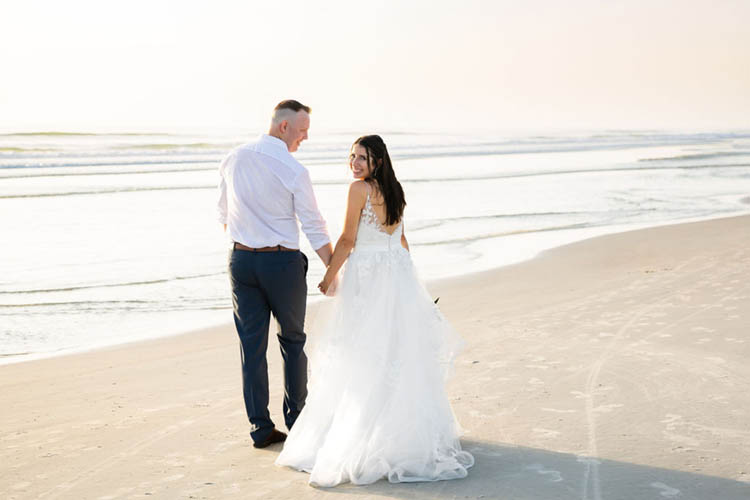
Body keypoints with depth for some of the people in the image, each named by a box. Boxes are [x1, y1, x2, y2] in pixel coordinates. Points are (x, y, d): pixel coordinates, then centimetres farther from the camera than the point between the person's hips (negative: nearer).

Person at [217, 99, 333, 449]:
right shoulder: (294, 171, -13)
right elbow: (314, 228, -10)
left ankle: (260, 428, 9)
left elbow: (224, 216, 12)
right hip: (282, 262, -4)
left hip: (241, 259, 4)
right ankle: (296, 419, 22)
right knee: (292, 340, 14)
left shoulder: (233, 160, 3)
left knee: (251, 345, 7)